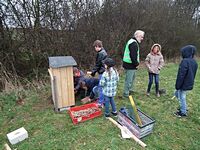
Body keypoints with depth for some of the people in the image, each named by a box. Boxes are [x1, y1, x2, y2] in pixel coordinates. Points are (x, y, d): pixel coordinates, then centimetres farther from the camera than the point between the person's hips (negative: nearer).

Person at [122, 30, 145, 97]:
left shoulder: (132, 41, 17)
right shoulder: (134, 43, -19)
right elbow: (133, 56, -26)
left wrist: (136, 63, 15)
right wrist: (136, 63, -15)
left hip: (129, 64, 11)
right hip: (130, 65, -11)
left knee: (132, 77, 25)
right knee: (129, 79, -2)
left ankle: (130, 89, 40)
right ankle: (126, 93, 9)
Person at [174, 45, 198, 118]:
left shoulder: (185, 61, -23)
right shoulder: (194, 62, 6)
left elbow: (181, 75, -23)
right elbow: (193, 74, 15)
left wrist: (177, 85, -16)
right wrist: (191, 82, 23)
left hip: (183, 84, -9)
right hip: (189, 84, 9)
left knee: (182, 98, 6)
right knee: (177, 93, 24)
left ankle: (183, 112, 21)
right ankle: (183, 107, 34)